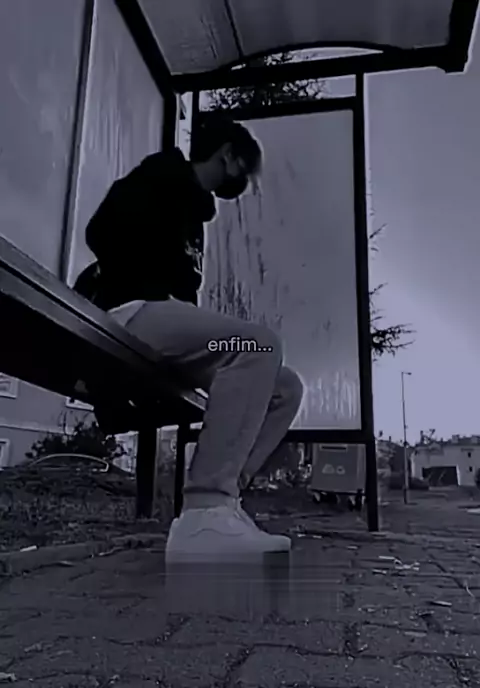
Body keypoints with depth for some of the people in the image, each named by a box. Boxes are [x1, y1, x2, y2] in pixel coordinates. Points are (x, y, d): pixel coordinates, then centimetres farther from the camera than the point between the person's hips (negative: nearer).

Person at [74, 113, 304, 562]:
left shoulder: (192, 206, 29)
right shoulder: (165, 176, 4)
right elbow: (102, 231, -12)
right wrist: (147, 290, -9)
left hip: (160, 319, 9)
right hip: (129, 313, -9)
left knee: (285, 388, -1)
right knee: (258, 345, -31)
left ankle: (216, 504, -12)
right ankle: (204, 516, -35)